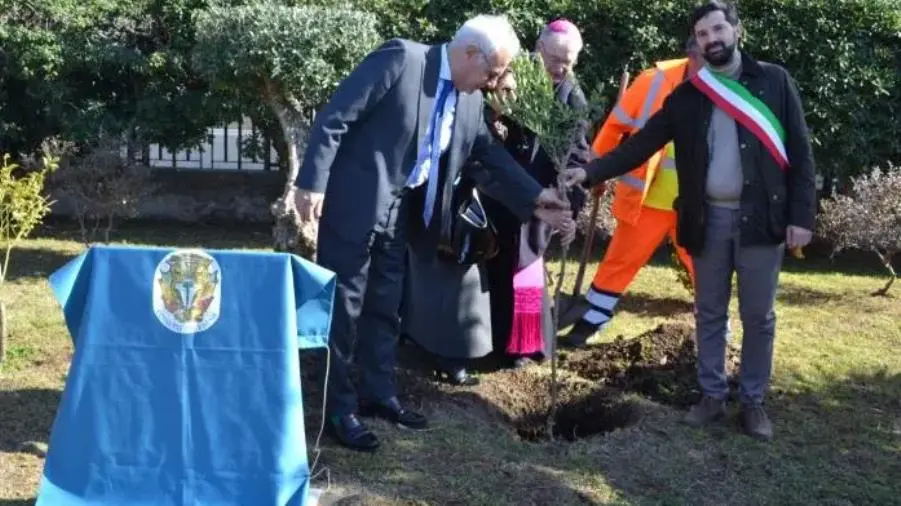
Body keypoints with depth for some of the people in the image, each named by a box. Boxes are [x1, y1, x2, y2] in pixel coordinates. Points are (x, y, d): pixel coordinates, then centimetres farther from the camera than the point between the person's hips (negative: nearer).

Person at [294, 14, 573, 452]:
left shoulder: (469, 99, 5)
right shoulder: (401, 59, -17)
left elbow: (491, 155, 14)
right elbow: (333, 117, -19)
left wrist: (535, 198, 5)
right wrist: (313, 182, -22)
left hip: (397, 210, 8)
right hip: (354, 202, -8)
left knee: (385, 306, 16)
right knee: (344, 306, 1)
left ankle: (378, 394, 30)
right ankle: (338, 409, 10)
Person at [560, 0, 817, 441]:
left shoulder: (773, 81, 0)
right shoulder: (687, 96, 5)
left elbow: (799, 152, -1)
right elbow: (641, 144, 0)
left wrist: (801, 214, -8)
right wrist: (591, 171, -11)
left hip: (760, 217, -2)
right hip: (708, 219, 2)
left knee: (758, 316, 6)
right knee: (709, 314, 11)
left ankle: (753, 401, 19)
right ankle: (712, 396, 24)